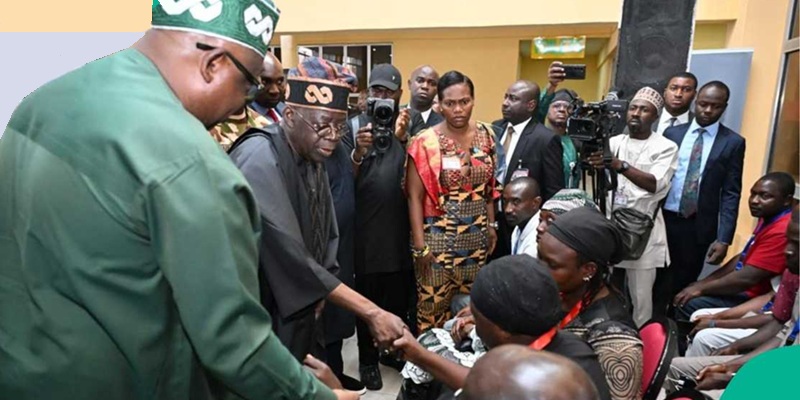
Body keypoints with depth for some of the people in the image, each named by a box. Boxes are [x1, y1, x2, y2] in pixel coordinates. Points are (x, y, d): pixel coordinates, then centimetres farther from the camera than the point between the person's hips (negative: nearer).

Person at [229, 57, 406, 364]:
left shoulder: (312, 160, 2)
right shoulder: (260, 159, -23)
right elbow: (290, 256, -30)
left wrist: (317, 295, -3)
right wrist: (372, 313, -29)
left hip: (301, 314, 7)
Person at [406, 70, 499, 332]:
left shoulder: (485, 135, 3)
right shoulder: (426, 142, -10)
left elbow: (489, 186, 12)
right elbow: (414, 196, -9)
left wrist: (492, 226, 11)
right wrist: (419, 244, -11)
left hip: (477, 236, 4)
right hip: (438, 237, -4)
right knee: (433, 306, 6)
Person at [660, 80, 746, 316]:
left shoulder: (733, 143, 0)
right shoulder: (672, 133, 5)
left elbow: (731, 194, -3)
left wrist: (724, 238, -10)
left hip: (700, 226, -1)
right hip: (664, 219, 1)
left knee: (685, 281, 9)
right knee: (657, 278, 10)